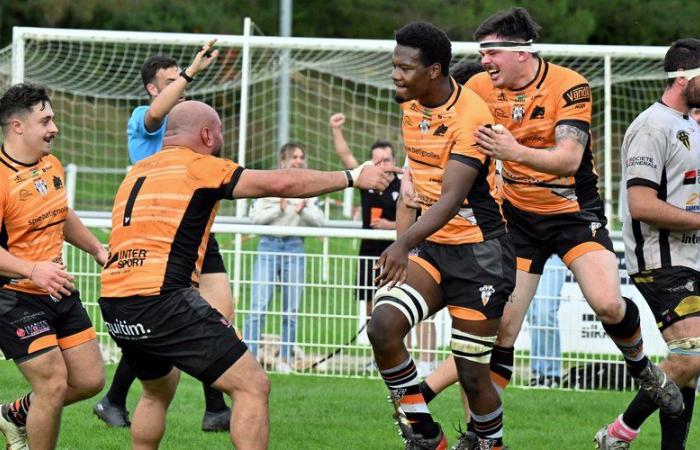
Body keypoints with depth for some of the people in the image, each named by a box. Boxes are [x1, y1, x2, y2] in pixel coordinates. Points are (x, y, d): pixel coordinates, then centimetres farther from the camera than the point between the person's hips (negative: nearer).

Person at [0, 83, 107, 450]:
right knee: (54, 384, -14)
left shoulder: (52, 165, 7)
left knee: (90, 380, 8)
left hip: (58, 293, 8)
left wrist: (97, 249, 30)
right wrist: (32, 270, -38)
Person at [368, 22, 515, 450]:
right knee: (383, 327, -17)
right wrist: (406, 241, 22)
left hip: (479, 253, -7)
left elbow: (452, 197, -29)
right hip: (431, 247, 7)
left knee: (472, 375, -5)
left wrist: (405, 243, -42)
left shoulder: (471, 117, -20)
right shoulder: (412, 105, 4)